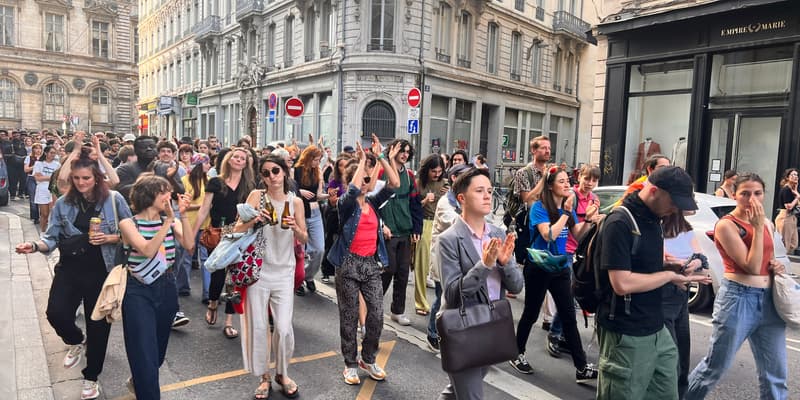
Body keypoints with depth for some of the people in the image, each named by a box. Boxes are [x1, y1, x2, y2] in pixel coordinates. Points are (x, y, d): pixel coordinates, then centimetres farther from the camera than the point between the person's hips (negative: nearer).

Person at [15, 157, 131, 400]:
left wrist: (109, 238, -19)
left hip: (101, 272, -2)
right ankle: (77, 342, 22)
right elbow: (53, 238, 2)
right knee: (56, 313, -17)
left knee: (98, 324, 6)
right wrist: (35, 246, -17)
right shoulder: (63, 203, 2)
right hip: (69, 269, 2)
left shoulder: (113, 199, -6)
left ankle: (91, 377, 30)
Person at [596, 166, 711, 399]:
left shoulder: (654, 219, 9)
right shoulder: (619, 223, -20)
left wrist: (681, 274, 5)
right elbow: (622, 284, -26)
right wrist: (669, 275, -16)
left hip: (657, 330, 9)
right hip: (627, 337, -8)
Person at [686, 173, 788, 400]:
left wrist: (777, 266, 3)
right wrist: (757, 227, -17)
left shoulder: (767, 223, 10)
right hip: (738, 298, -6)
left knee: (775, 374, 12)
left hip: (769, 299, 7)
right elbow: (752, 267, -18)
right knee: (715, 367, 4)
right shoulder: (726, 225, -11)